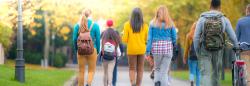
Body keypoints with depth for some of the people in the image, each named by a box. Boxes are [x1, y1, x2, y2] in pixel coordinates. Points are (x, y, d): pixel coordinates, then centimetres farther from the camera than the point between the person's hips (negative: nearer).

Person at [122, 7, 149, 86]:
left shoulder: (127, 25, -8)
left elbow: (124, 39, -9)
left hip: (131, 50, -1)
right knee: (140, 69, 11)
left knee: (132, 69, 7)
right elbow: (147, 39, -3)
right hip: (141, 50, 1)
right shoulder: (145, 26, -5)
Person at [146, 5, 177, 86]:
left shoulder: (153, 23, 2)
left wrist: (148, 52, -2)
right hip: (168, 48, 0)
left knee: (157, 69, 17)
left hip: (156, 48, 1)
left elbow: (149, 38, -1)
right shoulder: (170, 24, 2)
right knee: (164, 71, 3)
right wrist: (172, 46, 15)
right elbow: (174, 38, 0)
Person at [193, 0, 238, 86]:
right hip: (218, 50, 2)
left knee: (205, 75, -6)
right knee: (216, 74, 20)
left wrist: (197, 53, 3)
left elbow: (196, 37, -6)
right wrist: (237, 47, 22)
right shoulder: (224, 19, -1)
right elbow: (232, 36, 3)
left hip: (204, 50, -1)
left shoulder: (202, 19, -3)